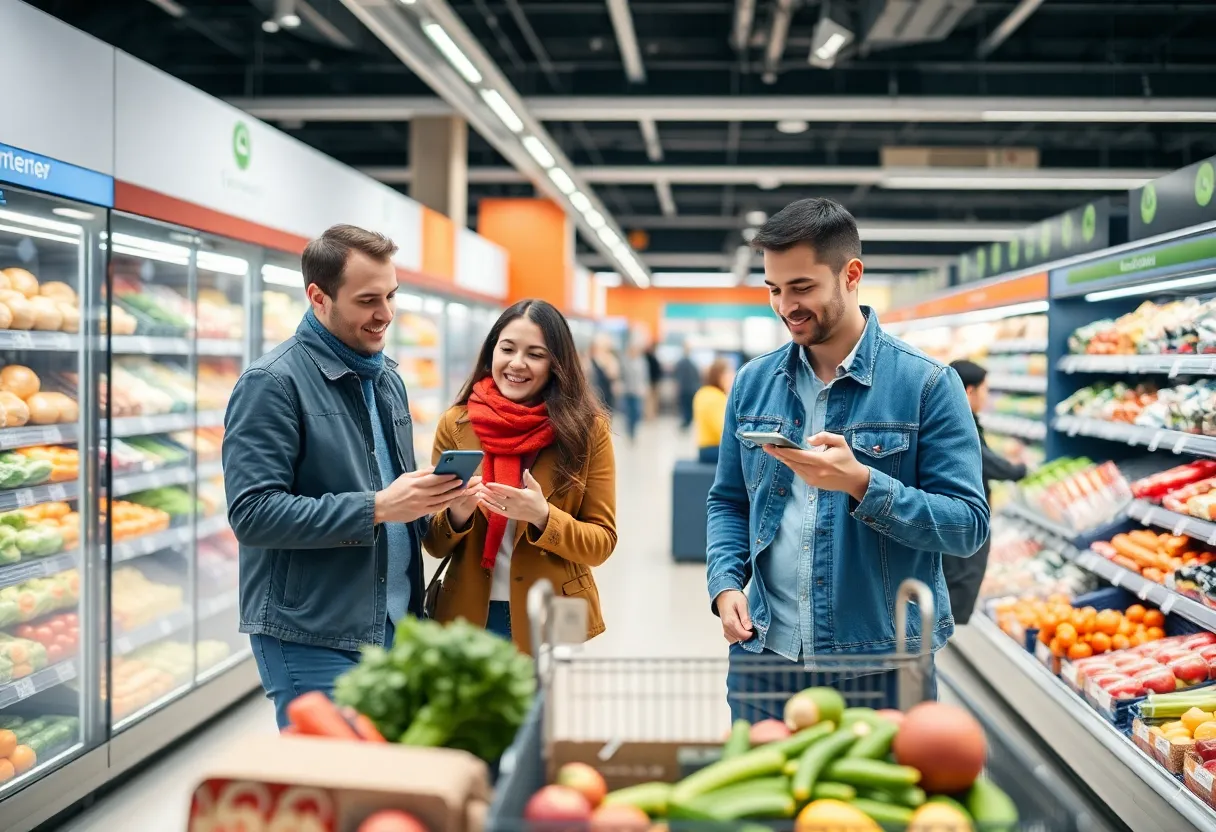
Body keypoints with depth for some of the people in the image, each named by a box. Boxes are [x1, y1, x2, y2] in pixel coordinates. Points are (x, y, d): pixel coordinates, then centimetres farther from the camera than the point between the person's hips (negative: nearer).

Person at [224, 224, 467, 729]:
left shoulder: (386, 379, 14)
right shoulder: (272, 383, -12)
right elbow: (253, 513, -20)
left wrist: (432, 501, 1)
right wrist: (376, 508, -24)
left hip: (394, 630, 8)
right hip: (311, 643, -7)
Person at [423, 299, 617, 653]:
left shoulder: (587, 429, -5)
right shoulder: (455, 424, -2)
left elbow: (601, 542, -5)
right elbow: (435, 544, 2)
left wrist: (542, 517, -21)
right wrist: (457, 514, -19)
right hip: (470, 617, 1)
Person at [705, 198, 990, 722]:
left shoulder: (926, 384, -7)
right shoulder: (753, 383, 6)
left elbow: (968, 525, -11)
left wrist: (861, 483, -24)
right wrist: (726, 584, -4)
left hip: (881, 667, -3)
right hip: (764, 657, 4)